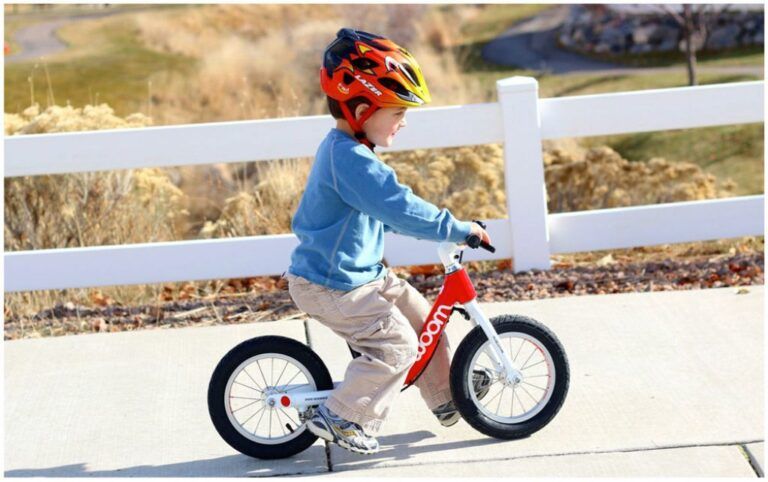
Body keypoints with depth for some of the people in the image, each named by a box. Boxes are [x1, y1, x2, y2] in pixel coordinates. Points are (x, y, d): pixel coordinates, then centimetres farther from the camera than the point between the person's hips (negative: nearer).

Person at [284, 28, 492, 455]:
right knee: (396, 344, -14)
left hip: (363, 273, 11)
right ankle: (341, 417, -4)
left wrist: (445, 226, 18)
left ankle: (447, 396, 29)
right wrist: (459, 229, -26)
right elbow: (399, 208, -32)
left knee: (420, 317, 15)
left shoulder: (345, 151, 9)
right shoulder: (350, 159, -26)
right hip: (330, 286, -11)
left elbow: (387, 209, 22)